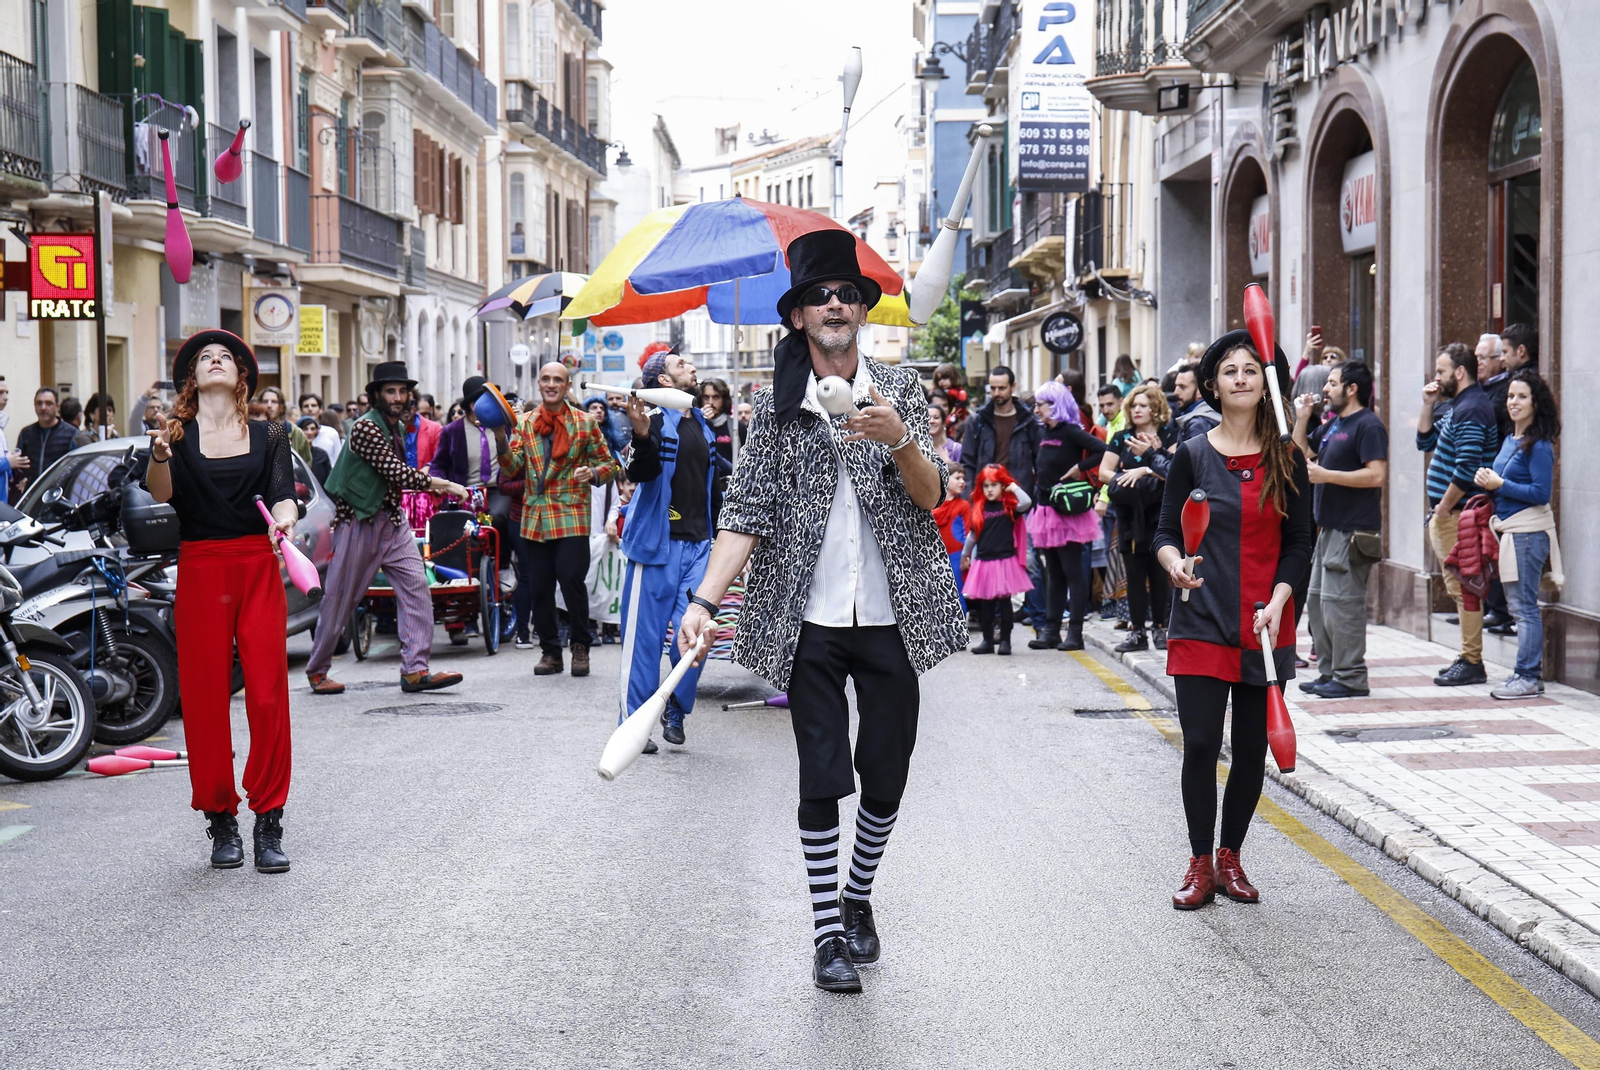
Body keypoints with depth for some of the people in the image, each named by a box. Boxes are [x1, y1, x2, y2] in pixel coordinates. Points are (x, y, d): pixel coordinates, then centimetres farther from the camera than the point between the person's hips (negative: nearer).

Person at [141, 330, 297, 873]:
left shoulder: (268, 434, 12)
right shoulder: (179, 432, 6)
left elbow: (282, 493, 0)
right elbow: (160, 494, -10)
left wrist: (283, 519, -22)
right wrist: (159, 455, -31)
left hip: (258, 568, 1)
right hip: (200, 569, -1)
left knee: (268, 695, -5)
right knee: (205, 697, -1)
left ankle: (268, 821, 2)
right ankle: (220, 820, 10)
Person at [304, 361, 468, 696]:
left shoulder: (396, 428, 13)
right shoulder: (365, 427, -16)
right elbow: (396, 472, -23)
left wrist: (423, 480, 10)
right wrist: (443, 484, -19)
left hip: (393, 520, 8)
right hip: (359, 521, -8)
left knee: (416, 586, -7)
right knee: (339, 598, 3)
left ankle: (415, 670, -9)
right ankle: (317, 671, 19)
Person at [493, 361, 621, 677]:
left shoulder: (584, 423, 4)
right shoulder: (525, 423, 11)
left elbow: (610, 464, 7)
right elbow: (512, 468, 2)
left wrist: (593, 472, -13)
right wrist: (500, 438, -14)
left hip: (571, 516, -3)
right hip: (534, 518, 3)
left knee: (572, 580, -11)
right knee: (540, 588, 5)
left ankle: (580, 647, 7)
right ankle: (550, 651, 17)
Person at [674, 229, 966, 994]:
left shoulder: (900, 390, 5)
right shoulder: (775, 405, 2)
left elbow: (932, 496, -3)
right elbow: (748, 512, -3)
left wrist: (899, 439, -23)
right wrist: (704, 599, -14)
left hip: (890, 616, 1)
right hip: (812, 621, -1)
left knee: (886, 778, 9)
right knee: (821, 781, 1)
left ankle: (859, 897, 32)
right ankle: (828, 933, 10)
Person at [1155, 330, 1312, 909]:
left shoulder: (1287, 459, 5)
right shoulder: (1192, 455, 2)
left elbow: (1298, 544, 5)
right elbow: (1166, 531, 3)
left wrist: (1279, 599, -10)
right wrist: (1173, 563, -19)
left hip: (1265, 623, 2)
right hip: (1201, 619, -1)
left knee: (1252, 746, 6)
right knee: (1200, 743, -5)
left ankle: (1230, 857, 22)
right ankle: (1200, 864, 10)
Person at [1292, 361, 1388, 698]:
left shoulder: (1368, 425, -12)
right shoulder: (1333, 424, 17)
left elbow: (1376, 474, -22)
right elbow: (1302, 454, 27)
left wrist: (1326, 475, -22)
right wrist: (1301, 418, 13)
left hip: (1354, 531, -11)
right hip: (1330, 528, 11)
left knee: (1340, 601, -10)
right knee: (1317, 599, 14)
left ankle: (1351, 678, -5)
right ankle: (1329, 671, 21)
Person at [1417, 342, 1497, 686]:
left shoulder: (1471, 410, -16)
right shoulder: (1459, 406, 17)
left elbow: (1467, 468, -24)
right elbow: (1425, 441, 24)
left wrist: (1443, 508, -17)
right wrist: (1428, 404, 10)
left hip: (1459, 515, -11)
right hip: (1448, 514, 11)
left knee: (1463, 586, -7)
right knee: (1458, 586, 14)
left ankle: (1472, 663, -4)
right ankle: (1468, 656, 20)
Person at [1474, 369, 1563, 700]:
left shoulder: (1539, 445, -14)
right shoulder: (1509, 440, 14)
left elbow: (1541, 493, -19)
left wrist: (1499, 484, -16)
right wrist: (1485, 479, 1)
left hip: (1528, 531, -9)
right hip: (1509, 529, 10)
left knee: (1524, 605, -6)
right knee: (1519, 604, 13)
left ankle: (1528, 677, -2)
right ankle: (1530, 672, 20)